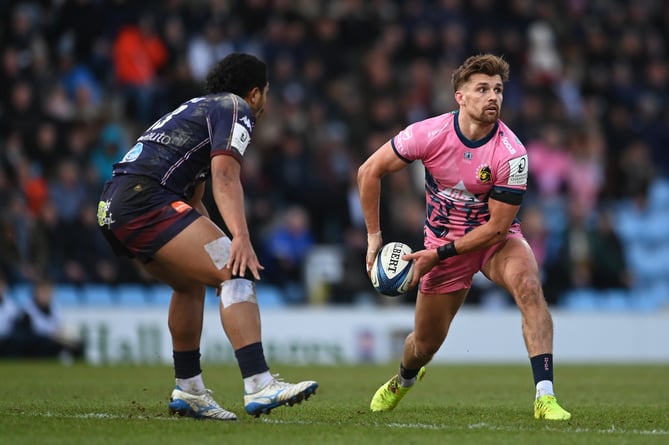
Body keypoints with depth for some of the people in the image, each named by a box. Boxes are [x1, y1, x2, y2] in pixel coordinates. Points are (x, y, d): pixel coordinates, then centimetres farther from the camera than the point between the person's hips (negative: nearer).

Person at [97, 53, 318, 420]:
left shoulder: (200, 107, 33)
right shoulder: (235, 107, 4)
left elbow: (192, 201, 38)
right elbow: (225, 177, -15)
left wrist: (216, 255, 37)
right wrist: (241, 238, -25)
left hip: (112, 209, 10)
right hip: (146, 200, -10)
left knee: (192, 284, 28)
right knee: (238, 275, -15)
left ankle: (188, 391, 29)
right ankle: (259, 387, -28)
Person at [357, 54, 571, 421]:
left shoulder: (511, 154, -25)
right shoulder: (428, 134, -20)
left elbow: (497, 225, -21)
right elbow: (369, 171, -9)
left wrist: (438, 254, -20)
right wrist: (374, 236, -8)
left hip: (496, 237, -1)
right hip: (442, 238, 2)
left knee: (528, 285, -34)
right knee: (425, 344, 11)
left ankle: (545, 397, -37)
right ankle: (404, 378, 51)